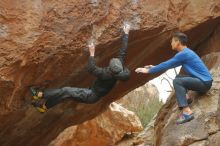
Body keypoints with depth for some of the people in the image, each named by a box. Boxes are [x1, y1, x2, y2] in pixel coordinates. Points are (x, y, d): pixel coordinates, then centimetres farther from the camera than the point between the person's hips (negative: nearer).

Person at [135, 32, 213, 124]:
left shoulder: (183, 54, -15)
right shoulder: (186, 52, 15)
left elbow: (167, 65, -13)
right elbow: (170, 65, 25)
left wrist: (148, 70, -5)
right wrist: (154, 67, 23)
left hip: (204, 82, -10)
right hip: (202, 81, 10)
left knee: (177, 81, -23)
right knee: (179, 78, 23)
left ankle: (187, 112, -30)